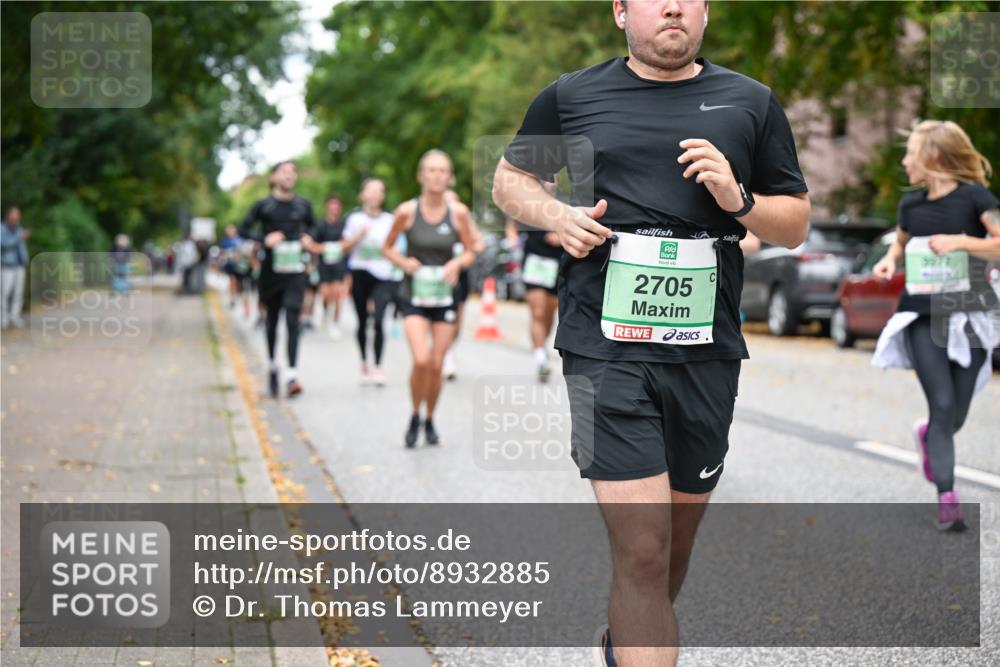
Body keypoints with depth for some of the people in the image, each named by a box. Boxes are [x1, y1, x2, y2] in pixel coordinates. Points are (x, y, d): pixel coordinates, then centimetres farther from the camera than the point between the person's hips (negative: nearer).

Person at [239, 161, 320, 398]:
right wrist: (264, 239, -14)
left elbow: (311, 225, 25)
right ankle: (272, 365, 33)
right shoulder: (263, 205, -1)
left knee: (292, 320, -11)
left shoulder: (303, 205, 7)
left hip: (295, 271, 0)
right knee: (271, 320, 12)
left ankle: (292, 374, -17)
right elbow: (244, 229, 1)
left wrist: (308, 238, 5)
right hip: (271, 270, 0)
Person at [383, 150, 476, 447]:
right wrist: (404, 262, -13)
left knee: (436, 365, 4)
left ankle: (430, 421, 27)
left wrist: (457, 263, -14)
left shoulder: (459, 212, -4)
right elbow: (387, 247, 6)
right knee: (421, 360, -18)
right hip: (414, 295, -2)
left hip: (444, 296, 2)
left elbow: (470, 252, 7)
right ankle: (415, 417, 6)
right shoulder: (407, 211, -7)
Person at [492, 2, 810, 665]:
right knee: (643, 550, -13)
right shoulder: (571, 97, 7)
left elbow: (796, 224, 13)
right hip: (606, 348, -3)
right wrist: (556, 215, -1)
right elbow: (511, 178, 20)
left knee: (677, 536, 17)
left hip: (707, 353, 3)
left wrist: (739, 201, -8)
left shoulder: (752, 103, 10)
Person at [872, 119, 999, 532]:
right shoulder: (911, 205, 7)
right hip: (921, 317, 2)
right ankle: (947, 499, -8)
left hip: (966, 316, -2)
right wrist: (890, 260, 7)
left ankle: (928, 436, 41)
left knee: (956, 415, 4)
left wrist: (960, 241, -24)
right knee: (942, 404, -10)